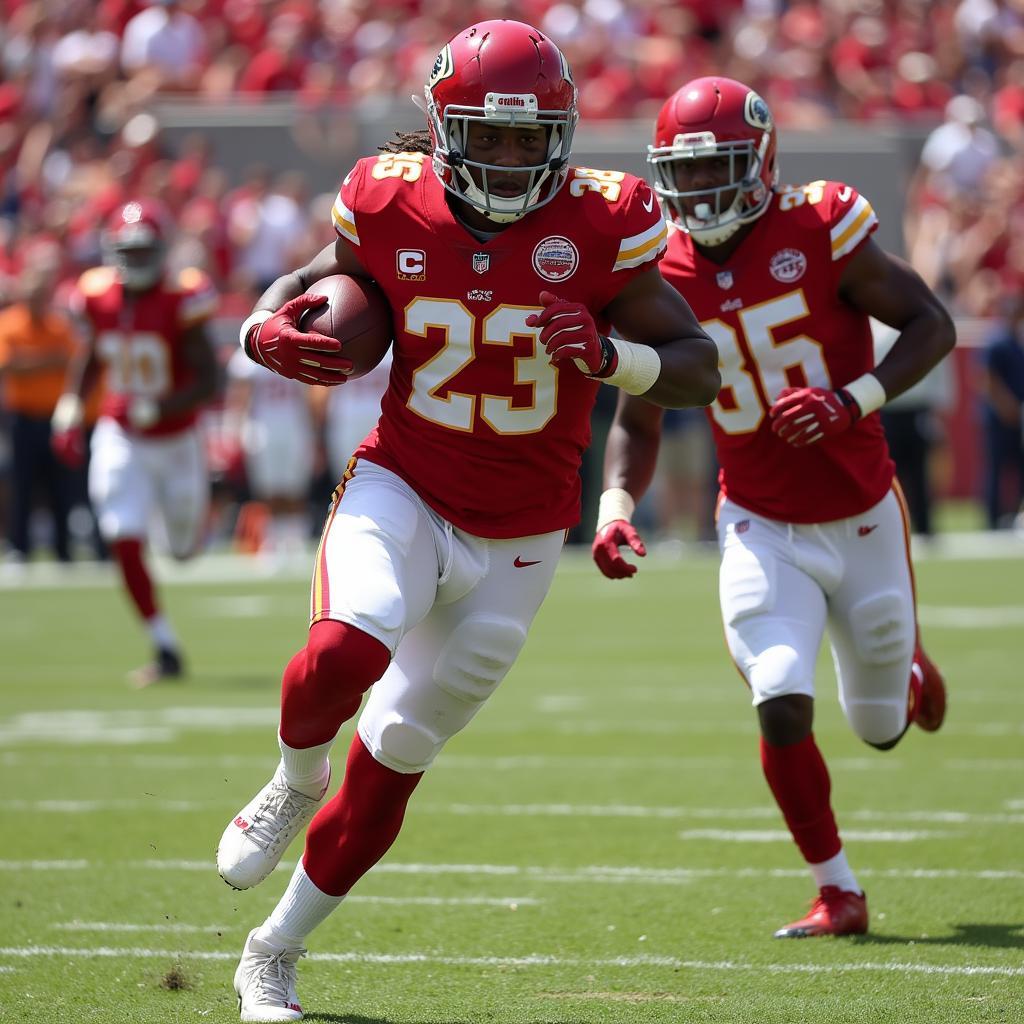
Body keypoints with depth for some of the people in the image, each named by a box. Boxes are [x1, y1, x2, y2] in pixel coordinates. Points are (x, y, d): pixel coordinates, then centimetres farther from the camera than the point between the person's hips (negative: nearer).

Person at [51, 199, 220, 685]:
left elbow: (209, 380, -19)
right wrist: (70, 406, 2)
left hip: (174, 438, -2)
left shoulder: (180, 301, -19)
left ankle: (196, 502, 53)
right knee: (126, 545, -11)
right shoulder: (98, 298, -6)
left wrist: (158, 406, -31)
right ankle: (166, 650, -1)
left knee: (184, 545, 14)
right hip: (120, 439, 2)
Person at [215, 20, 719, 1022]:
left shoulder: (598, 224, -12)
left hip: (515, 537, 1)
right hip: (403, 488, -1)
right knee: (350, 646, -33)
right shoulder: (391, 206, -9)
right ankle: (295, 779, 2)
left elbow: (698, 368, -6)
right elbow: (314, 280, 12)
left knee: (395, 755, 8)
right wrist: (265, 329, -10)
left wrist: (610, 355, -26)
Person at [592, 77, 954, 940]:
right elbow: (638, 424, 3)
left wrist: (854, 400, -27)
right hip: (764, 528, 1)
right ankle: (839, 894, 1)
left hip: (861, 516, -1)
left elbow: (932, 326, -11)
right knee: (783, 708, -18)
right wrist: (615, 506, -16)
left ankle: (908, 670, 52)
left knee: (881, 726, 13)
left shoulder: (818, 230, -15)